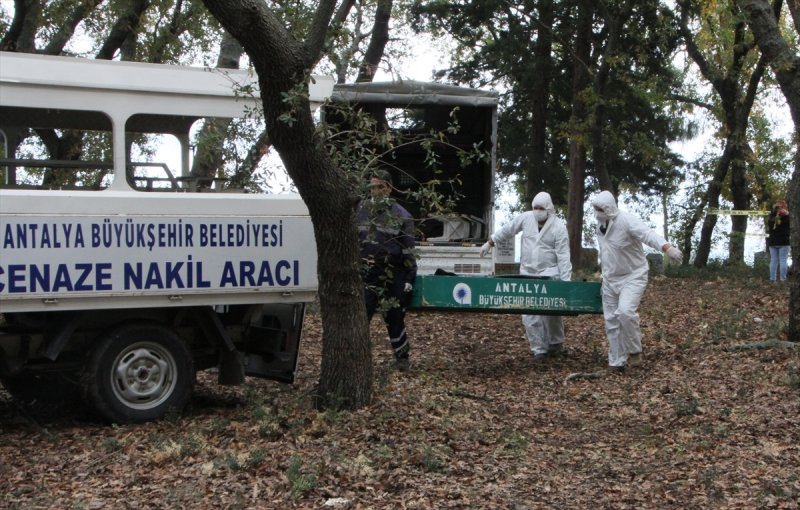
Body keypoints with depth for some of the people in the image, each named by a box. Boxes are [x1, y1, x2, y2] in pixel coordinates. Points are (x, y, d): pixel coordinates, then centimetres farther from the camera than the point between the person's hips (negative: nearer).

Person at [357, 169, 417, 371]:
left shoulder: (401, 216, -2)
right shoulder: (360, 210, 7)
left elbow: (408, 250, -3)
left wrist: (409, 278, -6)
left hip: (391, 277, -2)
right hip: (365, 275, 2)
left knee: (394, 318, 6)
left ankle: (402, 357, 22)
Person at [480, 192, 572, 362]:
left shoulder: (558, 227, -10)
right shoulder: (526, 218, 0)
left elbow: (563, 256, -13)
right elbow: (508, 230, 15)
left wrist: (565, 281, -18)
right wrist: (490, 243, 20)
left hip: (549, 274, -4)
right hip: (528, 274, 4)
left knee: (551, 312, 0)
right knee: (529, 315, 0)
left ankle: (556, 344, 23)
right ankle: (539, 349, 10)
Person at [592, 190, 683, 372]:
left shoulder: (626, 221, -23)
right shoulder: (601, 223, 2)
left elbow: (648, 234, -41)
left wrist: (668, 248, -57)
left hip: (632, 277, -7)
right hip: (610, 279, 7)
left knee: (625, 311, -27)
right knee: (611, 320, 7)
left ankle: (634, 350, -5)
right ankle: (616, 362, 18)